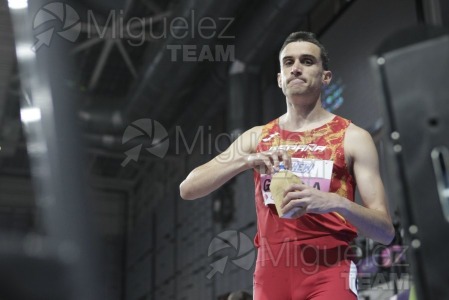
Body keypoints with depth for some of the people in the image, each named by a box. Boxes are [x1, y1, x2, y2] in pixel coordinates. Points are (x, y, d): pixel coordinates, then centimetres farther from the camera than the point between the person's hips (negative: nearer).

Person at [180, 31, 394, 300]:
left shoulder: (353, 137, 2)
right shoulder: (256, 138, 11)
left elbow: (386, 231, -1)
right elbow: (188, 189, 2)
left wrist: (336, 202, -21)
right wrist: (246, 160, -13)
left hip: (328, 274, -3)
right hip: (271, 275, 3)